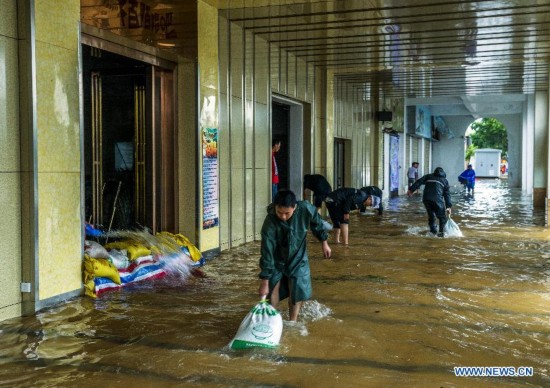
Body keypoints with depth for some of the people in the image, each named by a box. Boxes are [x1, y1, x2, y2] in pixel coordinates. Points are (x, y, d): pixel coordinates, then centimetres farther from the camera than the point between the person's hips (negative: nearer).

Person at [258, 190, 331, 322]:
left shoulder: (306, 209, -28)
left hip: (298, 257, 1)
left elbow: (317, 224, -4)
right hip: (277, 258, -1)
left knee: (297, 291, -2)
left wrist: (324, 243, 8)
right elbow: (267, 252, -31)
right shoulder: (270, 223, -33)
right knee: (273, 287, -10)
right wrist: (264, 282, -29)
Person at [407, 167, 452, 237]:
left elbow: (419, 182, 9)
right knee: (442, 217, 9)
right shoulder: (445, 180, 22)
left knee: (431, 215, 18)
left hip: (426, 198, 2)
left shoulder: (428, 176, 24)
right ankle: (441, 232, 0)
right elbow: (447, 194, 15)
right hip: (437, 199, -2)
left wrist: (411, 189, 5)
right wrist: (448, 206, 13)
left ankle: (433, 230, 12)